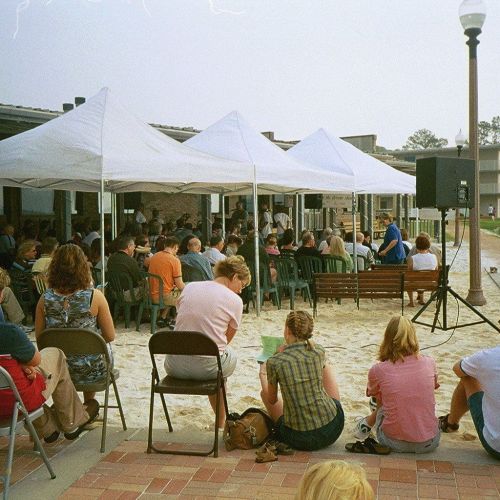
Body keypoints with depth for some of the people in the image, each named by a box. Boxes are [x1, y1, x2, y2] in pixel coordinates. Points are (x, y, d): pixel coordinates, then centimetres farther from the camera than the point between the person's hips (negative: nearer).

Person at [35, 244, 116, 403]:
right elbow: (110, 336, -12)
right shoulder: (95, 297, -20)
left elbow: (39, 336, -1)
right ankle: (89, 403, 47)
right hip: (92, 371, -2)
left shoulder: (45, 299, -13)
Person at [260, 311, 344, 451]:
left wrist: (263, 375, 25)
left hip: (298, 439, -2)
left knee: (264, 392, 24)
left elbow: (272, 400, 6)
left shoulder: (274, 362, -10)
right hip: (332, 430, 2)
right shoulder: (319, 352, -3)